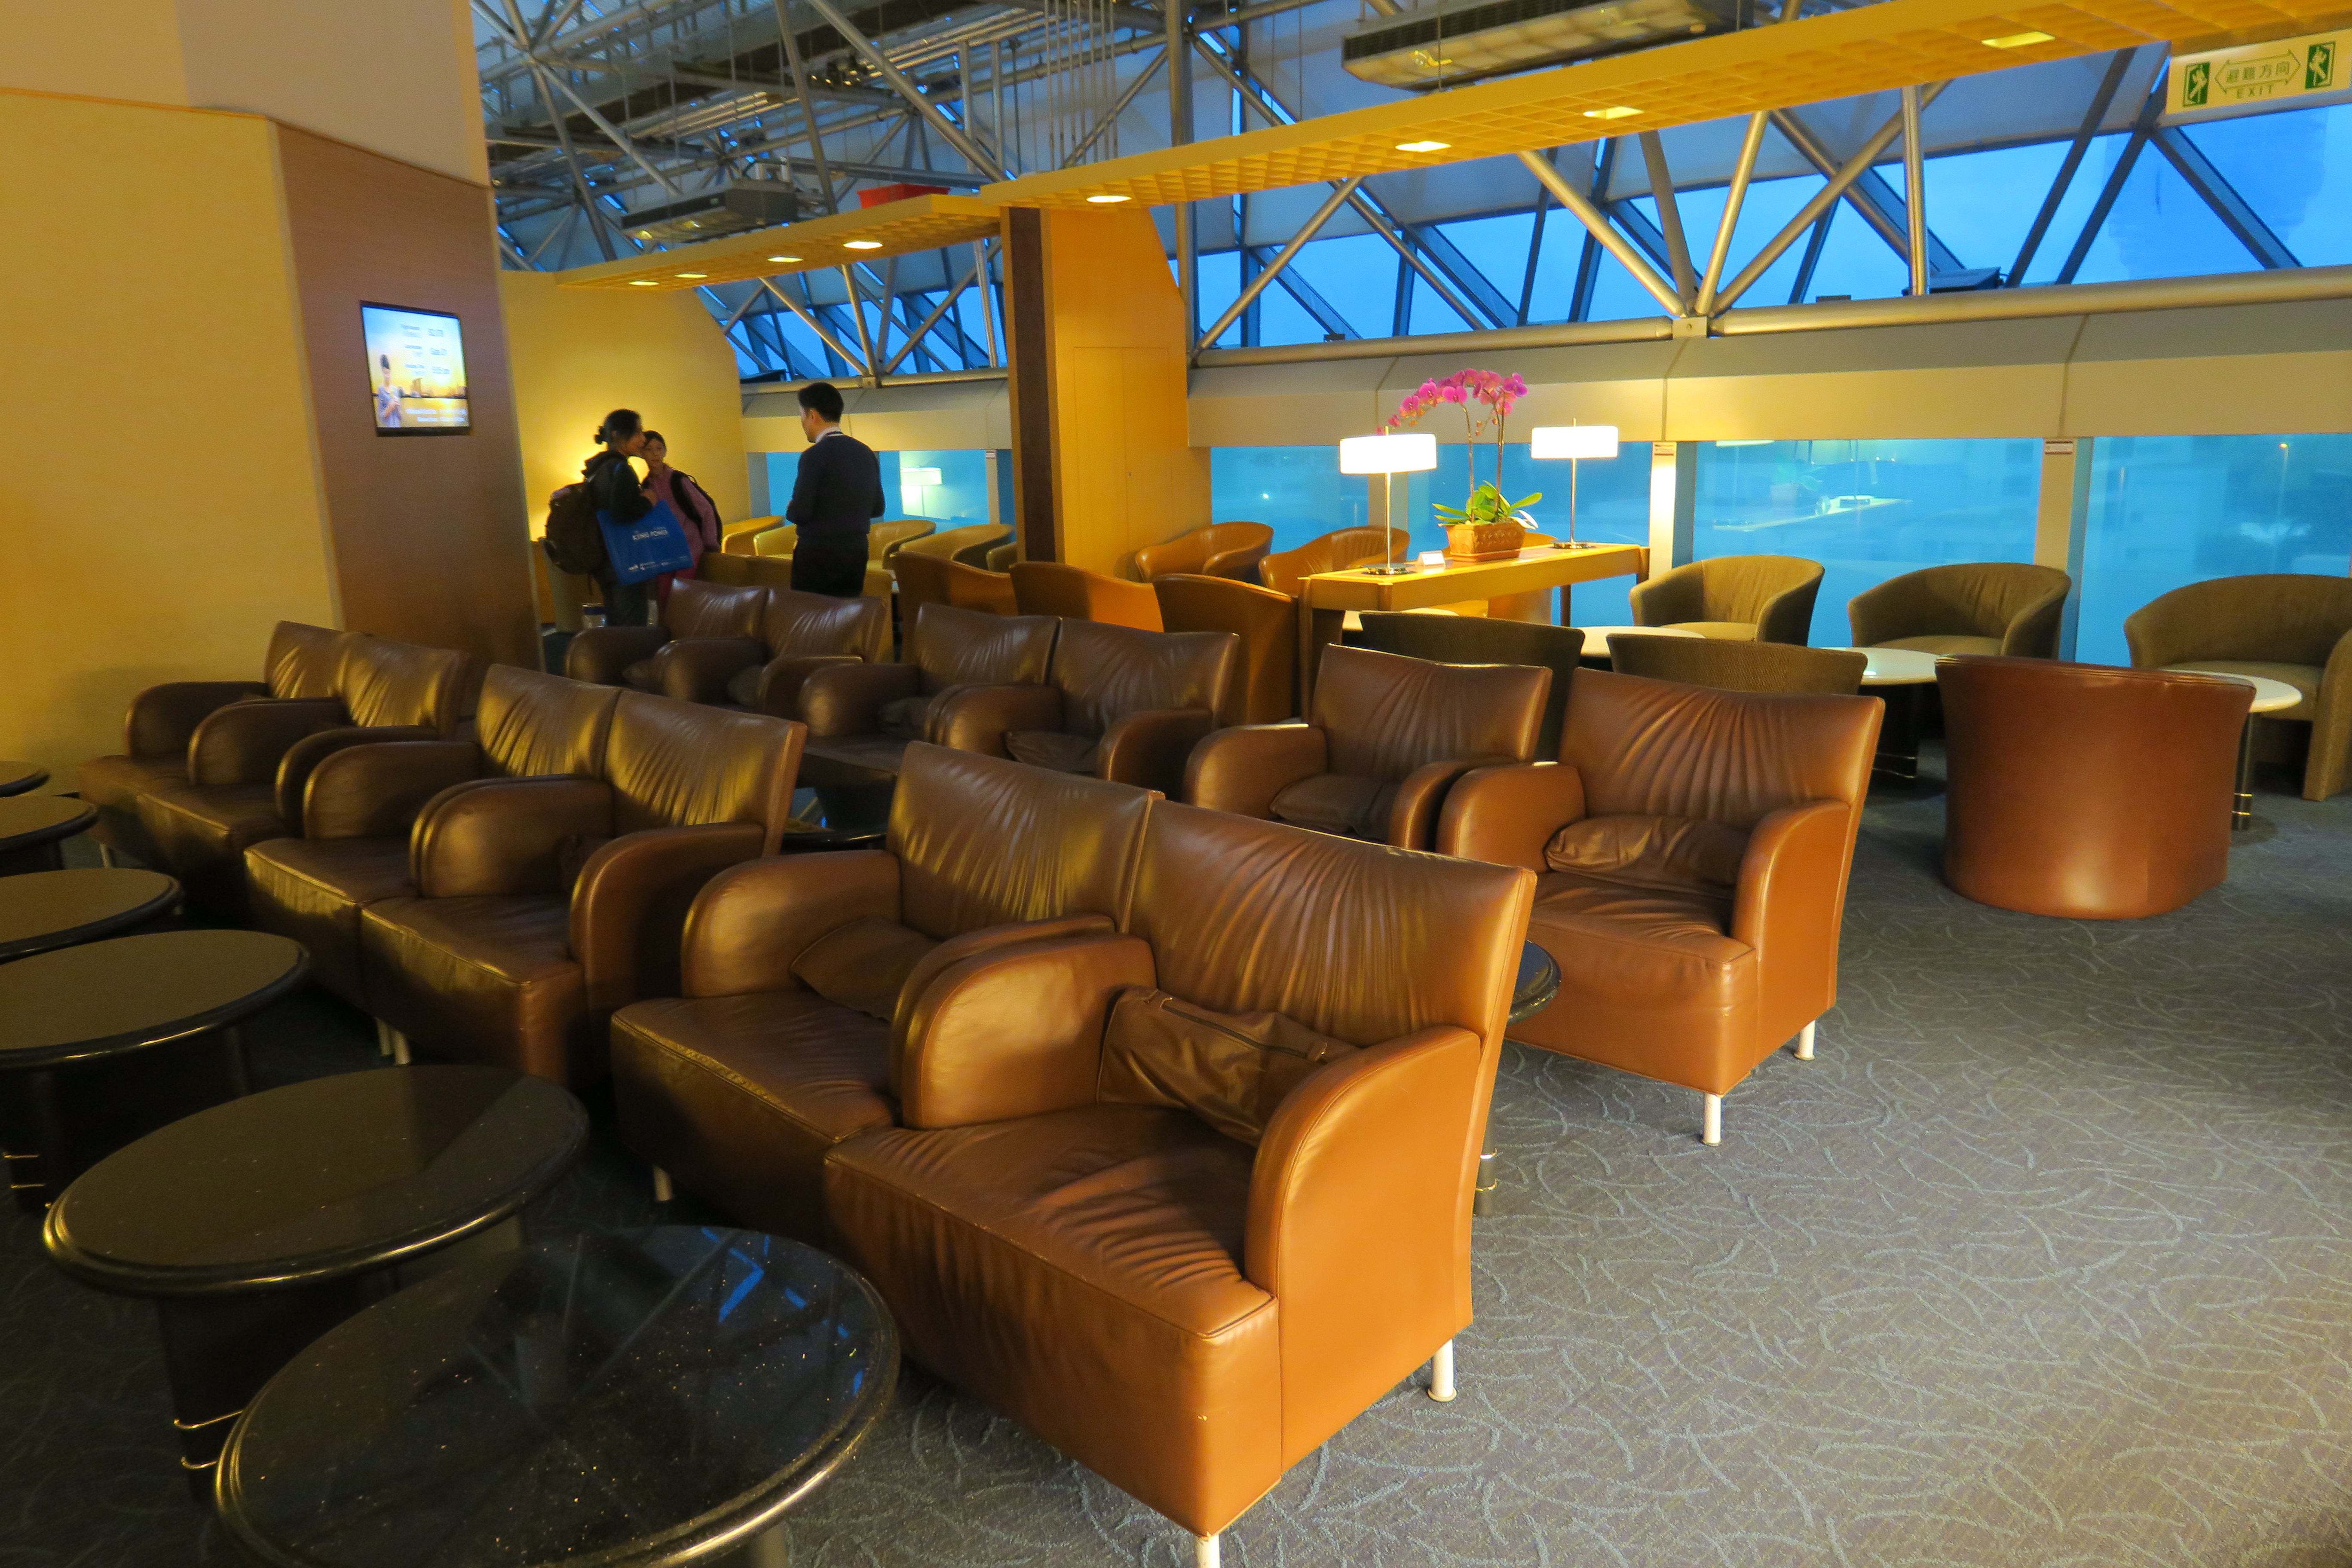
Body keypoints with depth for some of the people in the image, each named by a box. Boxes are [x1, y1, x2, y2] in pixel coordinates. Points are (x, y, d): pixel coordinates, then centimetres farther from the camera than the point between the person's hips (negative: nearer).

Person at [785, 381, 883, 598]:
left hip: (818, 556, -6)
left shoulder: (816, 455, -13)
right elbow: (876, 508, 14)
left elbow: (800, 513, -14)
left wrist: (790, 511, 7)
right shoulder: (866, 453, 7)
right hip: (856, 554, 6)